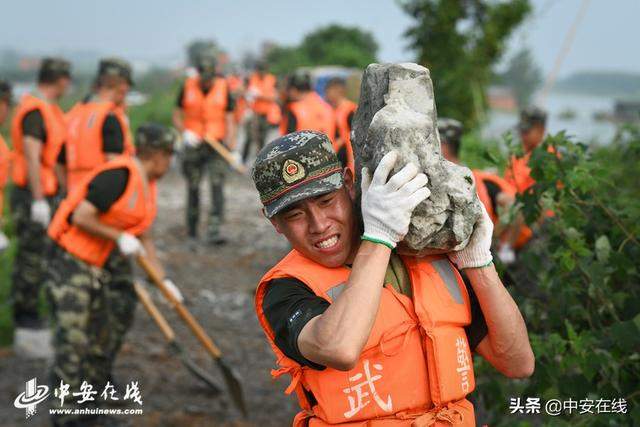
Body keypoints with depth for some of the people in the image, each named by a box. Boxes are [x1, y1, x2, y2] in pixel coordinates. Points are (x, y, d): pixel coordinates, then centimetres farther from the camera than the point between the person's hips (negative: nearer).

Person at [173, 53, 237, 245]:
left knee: (217, 185, -13)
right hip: (193, 144, 1)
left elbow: (229, 121, 0)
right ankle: (192, 231, 20)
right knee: (193, 188, 7)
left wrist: (231, 147, -8)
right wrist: (185, 132, -13)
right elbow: (177, 116, 7)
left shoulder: (224, 88, -2)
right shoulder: (187, 87, 0)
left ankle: (214, 231, -17)